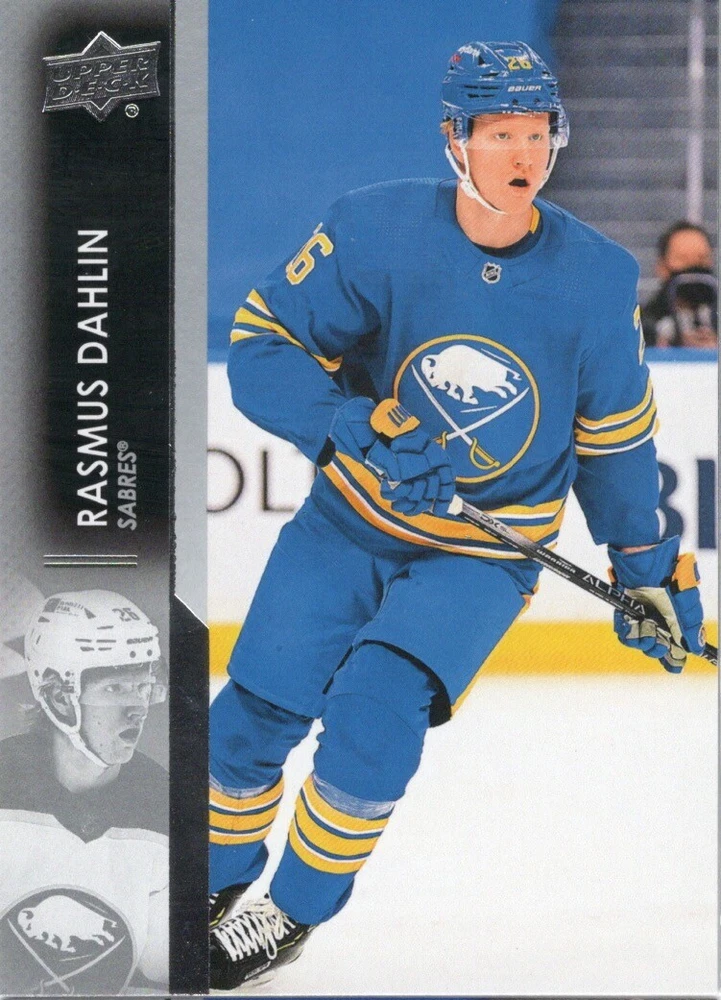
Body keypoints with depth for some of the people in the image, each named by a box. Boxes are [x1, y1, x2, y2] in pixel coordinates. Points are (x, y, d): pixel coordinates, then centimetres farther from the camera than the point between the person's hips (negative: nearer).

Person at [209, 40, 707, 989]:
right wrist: (362, 430, -29)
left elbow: (615, 439, 5)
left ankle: (293, 911, 2)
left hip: (483, 555, -1)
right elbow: (261, 348, -15)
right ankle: (215, 881, 29)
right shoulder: (376, 229, -17)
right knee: (256, 713, 1)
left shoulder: (598, 279, -10)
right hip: (351, 522, 1)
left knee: (375, 712, -20)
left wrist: (650, 566, 11)